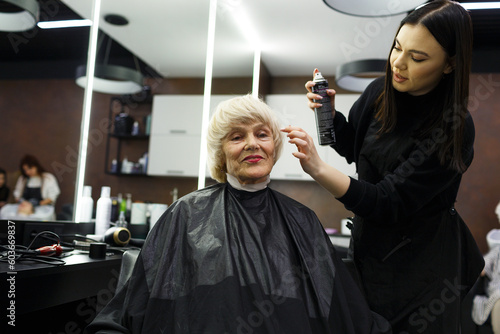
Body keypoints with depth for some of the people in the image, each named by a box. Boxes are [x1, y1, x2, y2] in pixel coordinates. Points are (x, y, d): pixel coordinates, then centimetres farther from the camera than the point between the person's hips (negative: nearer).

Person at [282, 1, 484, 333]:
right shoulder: (380, 92, -6)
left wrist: (319, 169, -37)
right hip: (370, 243, 6)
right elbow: (354, 149, 12)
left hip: (419, 261, -5)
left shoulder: (455, 128, -23)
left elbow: (390, 204, -26)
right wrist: (330, 113, -8)